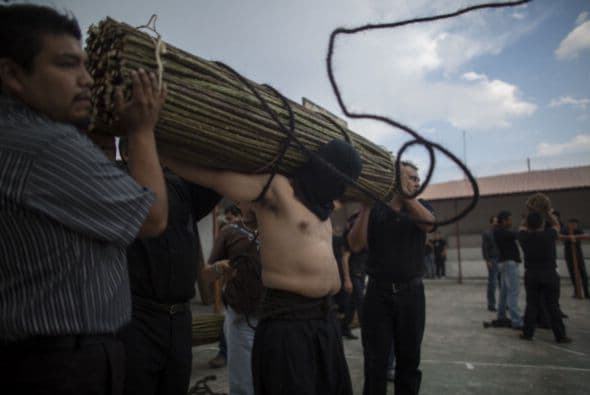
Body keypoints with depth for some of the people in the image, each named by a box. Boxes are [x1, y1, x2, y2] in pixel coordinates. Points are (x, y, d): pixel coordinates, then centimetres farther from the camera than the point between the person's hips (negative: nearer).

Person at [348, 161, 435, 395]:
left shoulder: (421, 206, 8)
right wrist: (365, 206, -20)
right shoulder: (374, 210, 2)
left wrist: (404, 192, -26)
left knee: (409, 360, 12)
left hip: (411, 293, 2)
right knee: (375, 363, 3)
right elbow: (356, 245, -10)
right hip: (378, 292, -2)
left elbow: (428, 223, -16)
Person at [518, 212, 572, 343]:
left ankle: (527, 332, 10)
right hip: (550, 274, -2)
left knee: (532, 305, 8)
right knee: (553, 306, 3)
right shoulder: (549, 235, -10)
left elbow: (523, 227, 18)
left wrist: (530, 216, 26)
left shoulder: (524, 237, -7)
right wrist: (548, 213, 26)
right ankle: (560, 335, 9)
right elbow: (557, 225, 12)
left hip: (531, 275, 2)